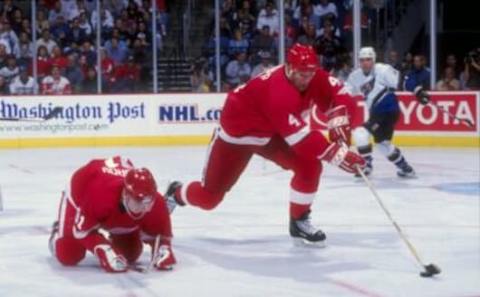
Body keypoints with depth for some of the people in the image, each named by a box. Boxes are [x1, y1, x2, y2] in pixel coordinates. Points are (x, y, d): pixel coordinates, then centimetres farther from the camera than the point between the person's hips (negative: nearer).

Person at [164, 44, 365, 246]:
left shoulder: (315, 78, -17)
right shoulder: (279, 90, -40)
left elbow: (339, 95, -8)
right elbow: (301, 137, -43)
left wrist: (338, 123, -28)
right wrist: (339, 154, -44)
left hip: (272, 132, 7)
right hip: (236, 133, -6)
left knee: (310, 166, -15)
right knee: (209, 197, 0)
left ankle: (299, 221, 3)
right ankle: (176, 194, 33)